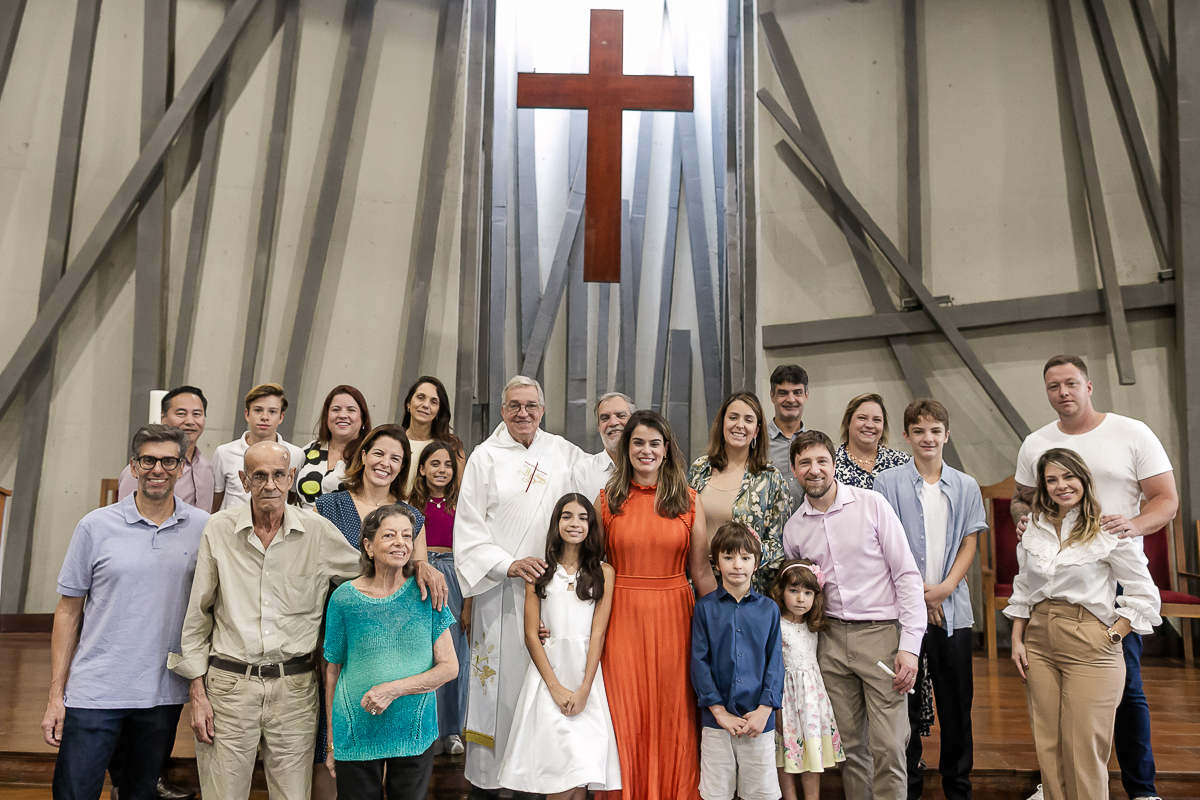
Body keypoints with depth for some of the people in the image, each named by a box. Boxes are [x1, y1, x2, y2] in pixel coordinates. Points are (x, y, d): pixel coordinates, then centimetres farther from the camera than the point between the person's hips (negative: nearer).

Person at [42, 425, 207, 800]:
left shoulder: (204, 528, 0)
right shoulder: (96, 526, -3)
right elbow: (69, 611, 2)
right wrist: (55, 695, 0)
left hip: (163, 695, 1)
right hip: (94, 694, -1)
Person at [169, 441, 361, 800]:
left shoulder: (320, 531, -2)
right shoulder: (219, 529, -1)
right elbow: (196, 616, 5)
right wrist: (198, 692, 3)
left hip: (294, 687, 0)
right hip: (229, 683, 0)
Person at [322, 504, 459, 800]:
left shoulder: (426, 594, -4)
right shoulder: (344, 598, -5)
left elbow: (449, 667, -4)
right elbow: (333, 672, 3)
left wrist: (394, 689, -17)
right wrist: (331, 742, 4)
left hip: (415, 734, 1)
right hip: (357, 736, -1)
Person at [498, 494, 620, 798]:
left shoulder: (604, 573, 6)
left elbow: (598, 634, 0)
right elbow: (531, 635, 2)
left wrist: (584, 690, -9)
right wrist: (555, 687, -7)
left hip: (586, 673, 1)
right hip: (547, 672, 0)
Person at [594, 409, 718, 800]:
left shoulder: (689, 501, 3)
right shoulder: (607, 501, 3)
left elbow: (701, 571, 6)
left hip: (673, 617, 0)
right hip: (622, 618, 0)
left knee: (672, 716, 7)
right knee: (624, 716, 5)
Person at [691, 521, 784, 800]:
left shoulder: (768, 609, 4)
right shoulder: (705, 608, 0)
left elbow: (775, 662, 3)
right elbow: (699, 661, -2)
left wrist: (764, 710, -7)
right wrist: (718, 711, -9)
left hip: (759, 718, 1)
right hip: (716, 717, -1)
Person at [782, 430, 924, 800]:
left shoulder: (871, 504, -6)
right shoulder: (793, 528, 7)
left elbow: (907, 575, -7)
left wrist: (910, 645, -12)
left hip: (881, 633, -3)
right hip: (831, 639, 4)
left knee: (887, 748, -6)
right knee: (850, 745, 10)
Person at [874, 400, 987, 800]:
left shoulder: (966, 487, 8)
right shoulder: (888, 482, 0)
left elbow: (969, 544, 6)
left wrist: (945, 587, -9)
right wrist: (919, 593, -8)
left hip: (953, 608, 2)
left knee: (956, 703, 8)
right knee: (906, 702, 4)